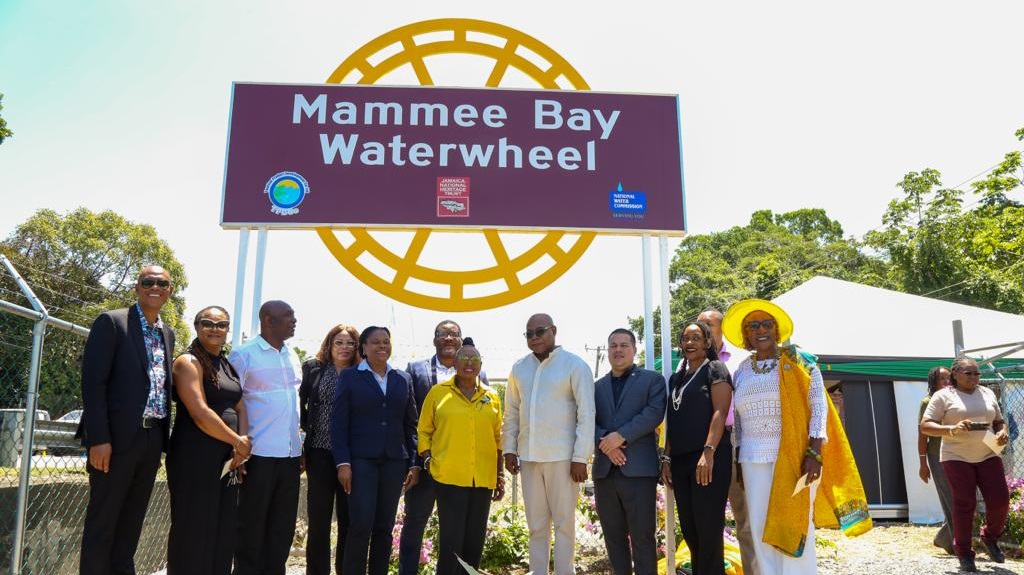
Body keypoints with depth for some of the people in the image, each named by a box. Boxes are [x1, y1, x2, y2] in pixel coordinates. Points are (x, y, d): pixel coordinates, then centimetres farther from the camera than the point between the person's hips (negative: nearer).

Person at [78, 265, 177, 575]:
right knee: (102, 521, 3)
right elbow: (92, 382, -11)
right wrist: (99, 438, -17)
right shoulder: (111, 322, -5)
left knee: (131, 522, 14)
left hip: (153, 439, 6)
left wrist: (163, 436, 9)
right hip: (117, 437, -6)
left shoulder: (168, 333, 15)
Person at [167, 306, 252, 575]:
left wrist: (241, 445, -6)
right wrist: (238, 442, -9)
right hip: (195, 455, -7)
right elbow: (200, 413, -16)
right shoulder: (188, 362, -7)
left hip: (228, 456, 7)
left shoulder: (229, 365, 15)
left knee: (224, 528, 10)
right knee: (194, 528, 0)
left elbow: (240, 407, 11)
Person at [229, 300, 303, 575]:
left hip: (290, 454, 6)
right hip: (259, 453, -5)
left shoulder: (292, 356, 12)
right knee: (252, 525, 5)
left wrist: (300, 447, 14)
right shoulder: (244, 354, -5)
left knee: (283, 527, 10)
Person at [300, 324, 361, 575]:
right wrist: (309, 427, 3)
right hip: (321, 452, 0)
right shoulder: (313, 368, 5)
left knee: (349, 519, 5)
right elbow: (299, 402, 12)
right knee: (319, 520, 4)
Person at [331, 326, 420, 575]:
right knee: (361, 525, -7)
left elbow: (410, 424, 11)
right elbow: (338, 422, -2)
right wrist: (342, 462, -11)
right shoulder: (349, 376, 3)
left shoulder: (403, 379, 12)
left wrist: (414, 463, 4)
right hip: (361, 459, -3)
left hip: (394, 461, 3)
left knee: (384, 527, 7)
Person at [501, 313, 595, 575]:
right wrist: (509, 449, 7)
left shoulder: (574, 365, -6)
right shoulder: (519, 368, 8)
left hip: (562, 456, -4)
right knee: (536, 524, 12)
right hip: (528, 457, 4)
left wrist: (581, 458, -12)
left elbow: (586, 414, -9)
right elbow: (511, 412, 13)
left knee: (564, 522, 5)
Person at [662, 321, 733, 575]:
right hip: (680, 460, 6)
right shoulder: (676, 378, 19)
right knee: (688, 528, 8)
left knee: (708, 528, -5)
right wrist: (667, 458, 11)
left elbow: (720, 412, -10)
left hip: (709, 458, -6)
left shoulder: (715, 369, 1)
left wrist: (708, 452, -20)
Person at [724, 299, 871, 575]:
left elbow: (819, 406, -5)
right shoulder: (741, 371, 11)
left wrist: (815, 453, -14)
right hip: (754, 460, 4)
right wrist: (739, 461, 12)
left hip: (795, 457, -4)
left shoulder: (798, 361, 0)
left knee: (794, 528, -1)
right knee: (762, 531, 5)